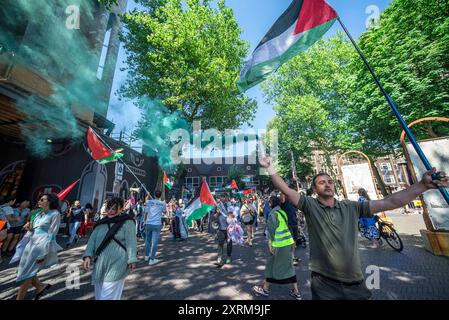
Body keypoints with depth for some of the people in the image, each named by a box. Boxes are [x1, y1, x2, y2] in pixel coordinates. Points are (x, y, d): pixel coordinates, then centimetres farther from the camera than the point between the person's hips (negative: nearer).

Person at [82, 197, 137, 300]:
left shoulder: (127, 222, -10)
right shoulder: (102, 222, 8)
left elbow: (131, 242, -13)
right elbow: (92, 240, 7)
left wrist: (131, 260, -16)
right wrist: (88, 256, -7)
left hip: (116, 266, -6)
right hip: (100, 265, 6)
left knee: (108, 296, 3)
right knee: (99, 295, 20)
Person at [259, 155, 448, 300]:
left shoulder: (351, 207, 1)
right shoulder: (309, 205, -11)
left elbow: (390, 202, -1)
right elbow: (285, 190, -21)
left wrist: (423, 185, -8)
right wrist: (269, 167, -27)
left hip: (354, 283, 4)